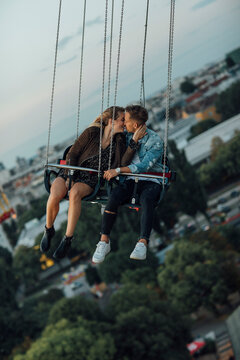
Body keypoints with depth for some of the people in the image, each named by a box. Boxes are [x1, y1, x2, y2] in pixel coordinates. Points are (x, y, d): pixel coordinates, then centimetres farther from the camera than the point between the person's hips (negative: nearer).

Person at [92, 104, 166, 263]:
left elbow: (144, 166, -19)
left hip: (151, 182, -4)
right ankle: (104, 241, -26)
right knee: (114, 196, -28)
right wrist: (133, 143, -5)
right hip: (130, 180, 4)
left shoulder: (155, 141, -8)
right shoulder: (128, 136, 12)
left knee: (147, 199, -38)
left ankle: (142, 244, -48)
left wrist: (118, 170, -26)